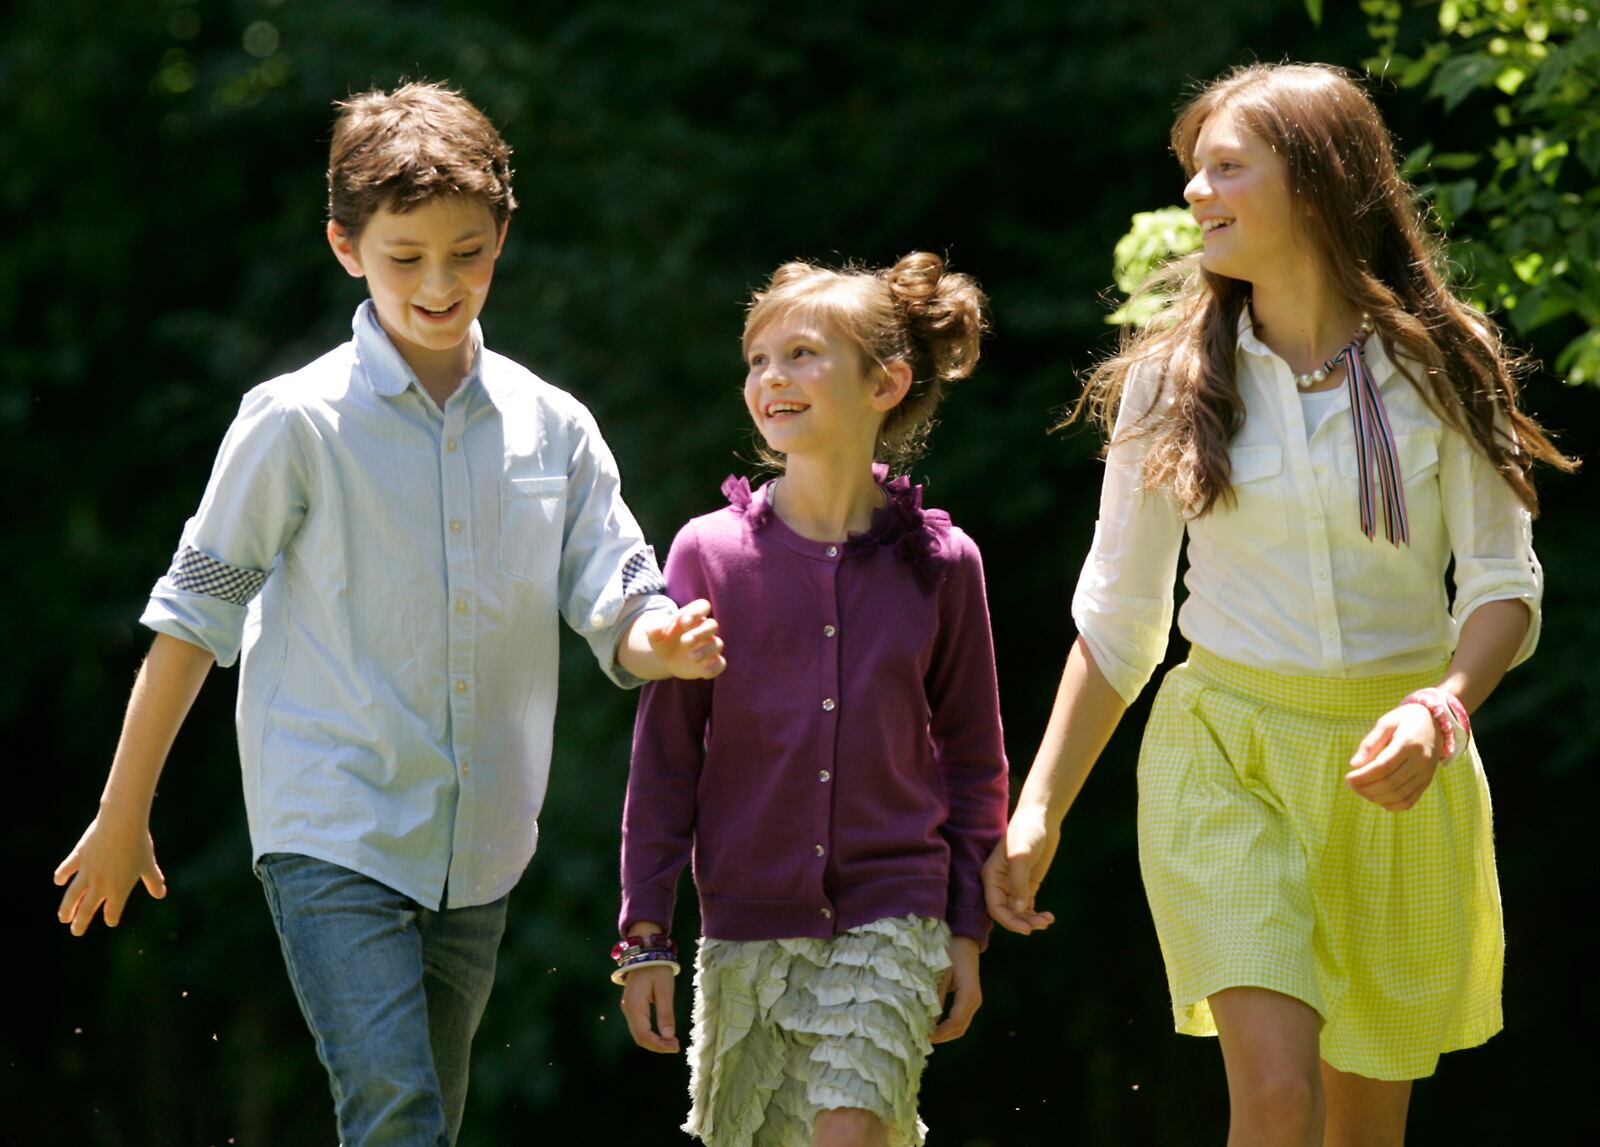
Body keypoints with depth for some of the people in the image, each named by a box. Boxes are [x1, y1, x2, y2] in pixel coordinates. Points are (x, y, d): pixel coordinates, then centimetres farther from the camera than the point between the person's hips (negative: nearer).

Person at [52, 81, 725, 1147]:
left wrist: (663, 641, -21)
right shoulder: (301, 422, -5)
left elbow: (616, 612, 4)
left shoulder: (553, 428, 6)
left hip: (475, 856, 5)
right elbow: (195, 613, 0)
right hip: (333, 836, -5)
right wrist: (124, 814, 2)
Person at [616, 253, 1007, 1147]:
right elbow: (664, 760, 3)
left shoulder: (939, 562, -1)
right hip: (748, 929, 1)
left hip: (890, 923, -1)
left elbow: (974, 761, 8)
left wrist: (967, 933, 7)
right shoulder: (709, 553, -2)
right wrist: (646, 937, 0)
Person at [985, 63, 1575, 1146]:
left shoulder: (1438, 368, -2)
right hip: (1228, 753, -1)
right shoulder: (1171, 382, 2)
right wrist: (1039, 810, 4)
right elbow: (1118, 619, 8)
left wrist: (1442, 707, -24)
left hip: (1396, 769, 1)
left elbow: (1503, 581, -3)